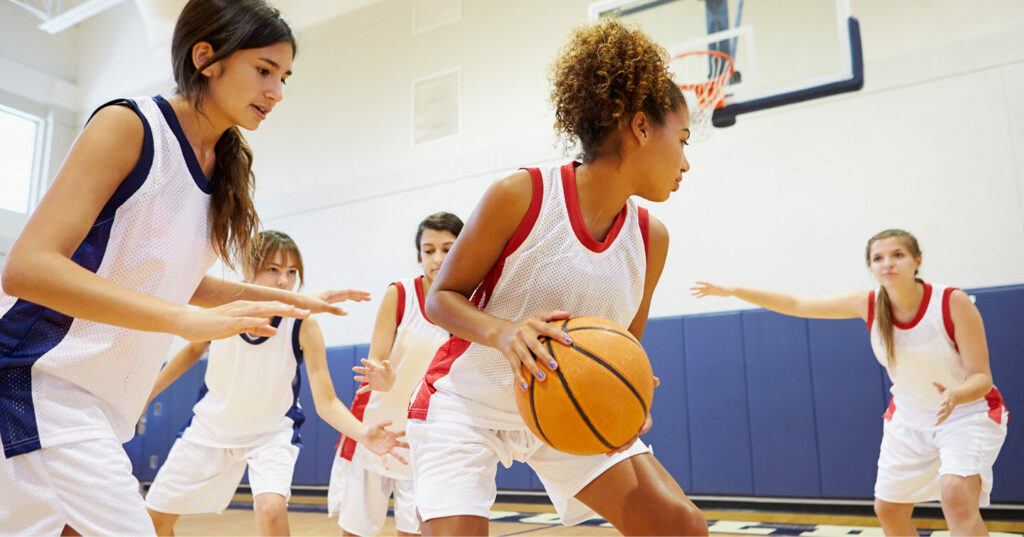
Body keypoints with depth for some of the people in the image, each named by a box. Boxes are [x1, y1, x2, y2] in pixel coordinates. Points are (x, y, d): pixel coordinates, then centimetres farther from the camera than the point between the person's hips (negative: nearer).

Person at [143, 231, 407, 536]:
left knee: (272, 509, -28)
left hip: (271, 433, -3)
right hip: (211, 426, 3)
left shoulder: (304, 325, -25)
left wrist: (364, 436, -42)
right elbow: (193, 351, 4)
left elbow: (326, 402, -24)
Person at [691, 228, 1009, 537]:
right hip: (908, 418, 5)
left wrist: (955, 395, -46)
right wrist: (733, 291, -12)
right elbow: (797, 305, -7)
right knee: (888, 509, 10)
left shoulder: (954, 303, -24)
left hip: (967, 412, -4)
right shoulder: (868, 304, -14)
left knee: (956, 497, -28)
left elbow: (981, 378, -23)